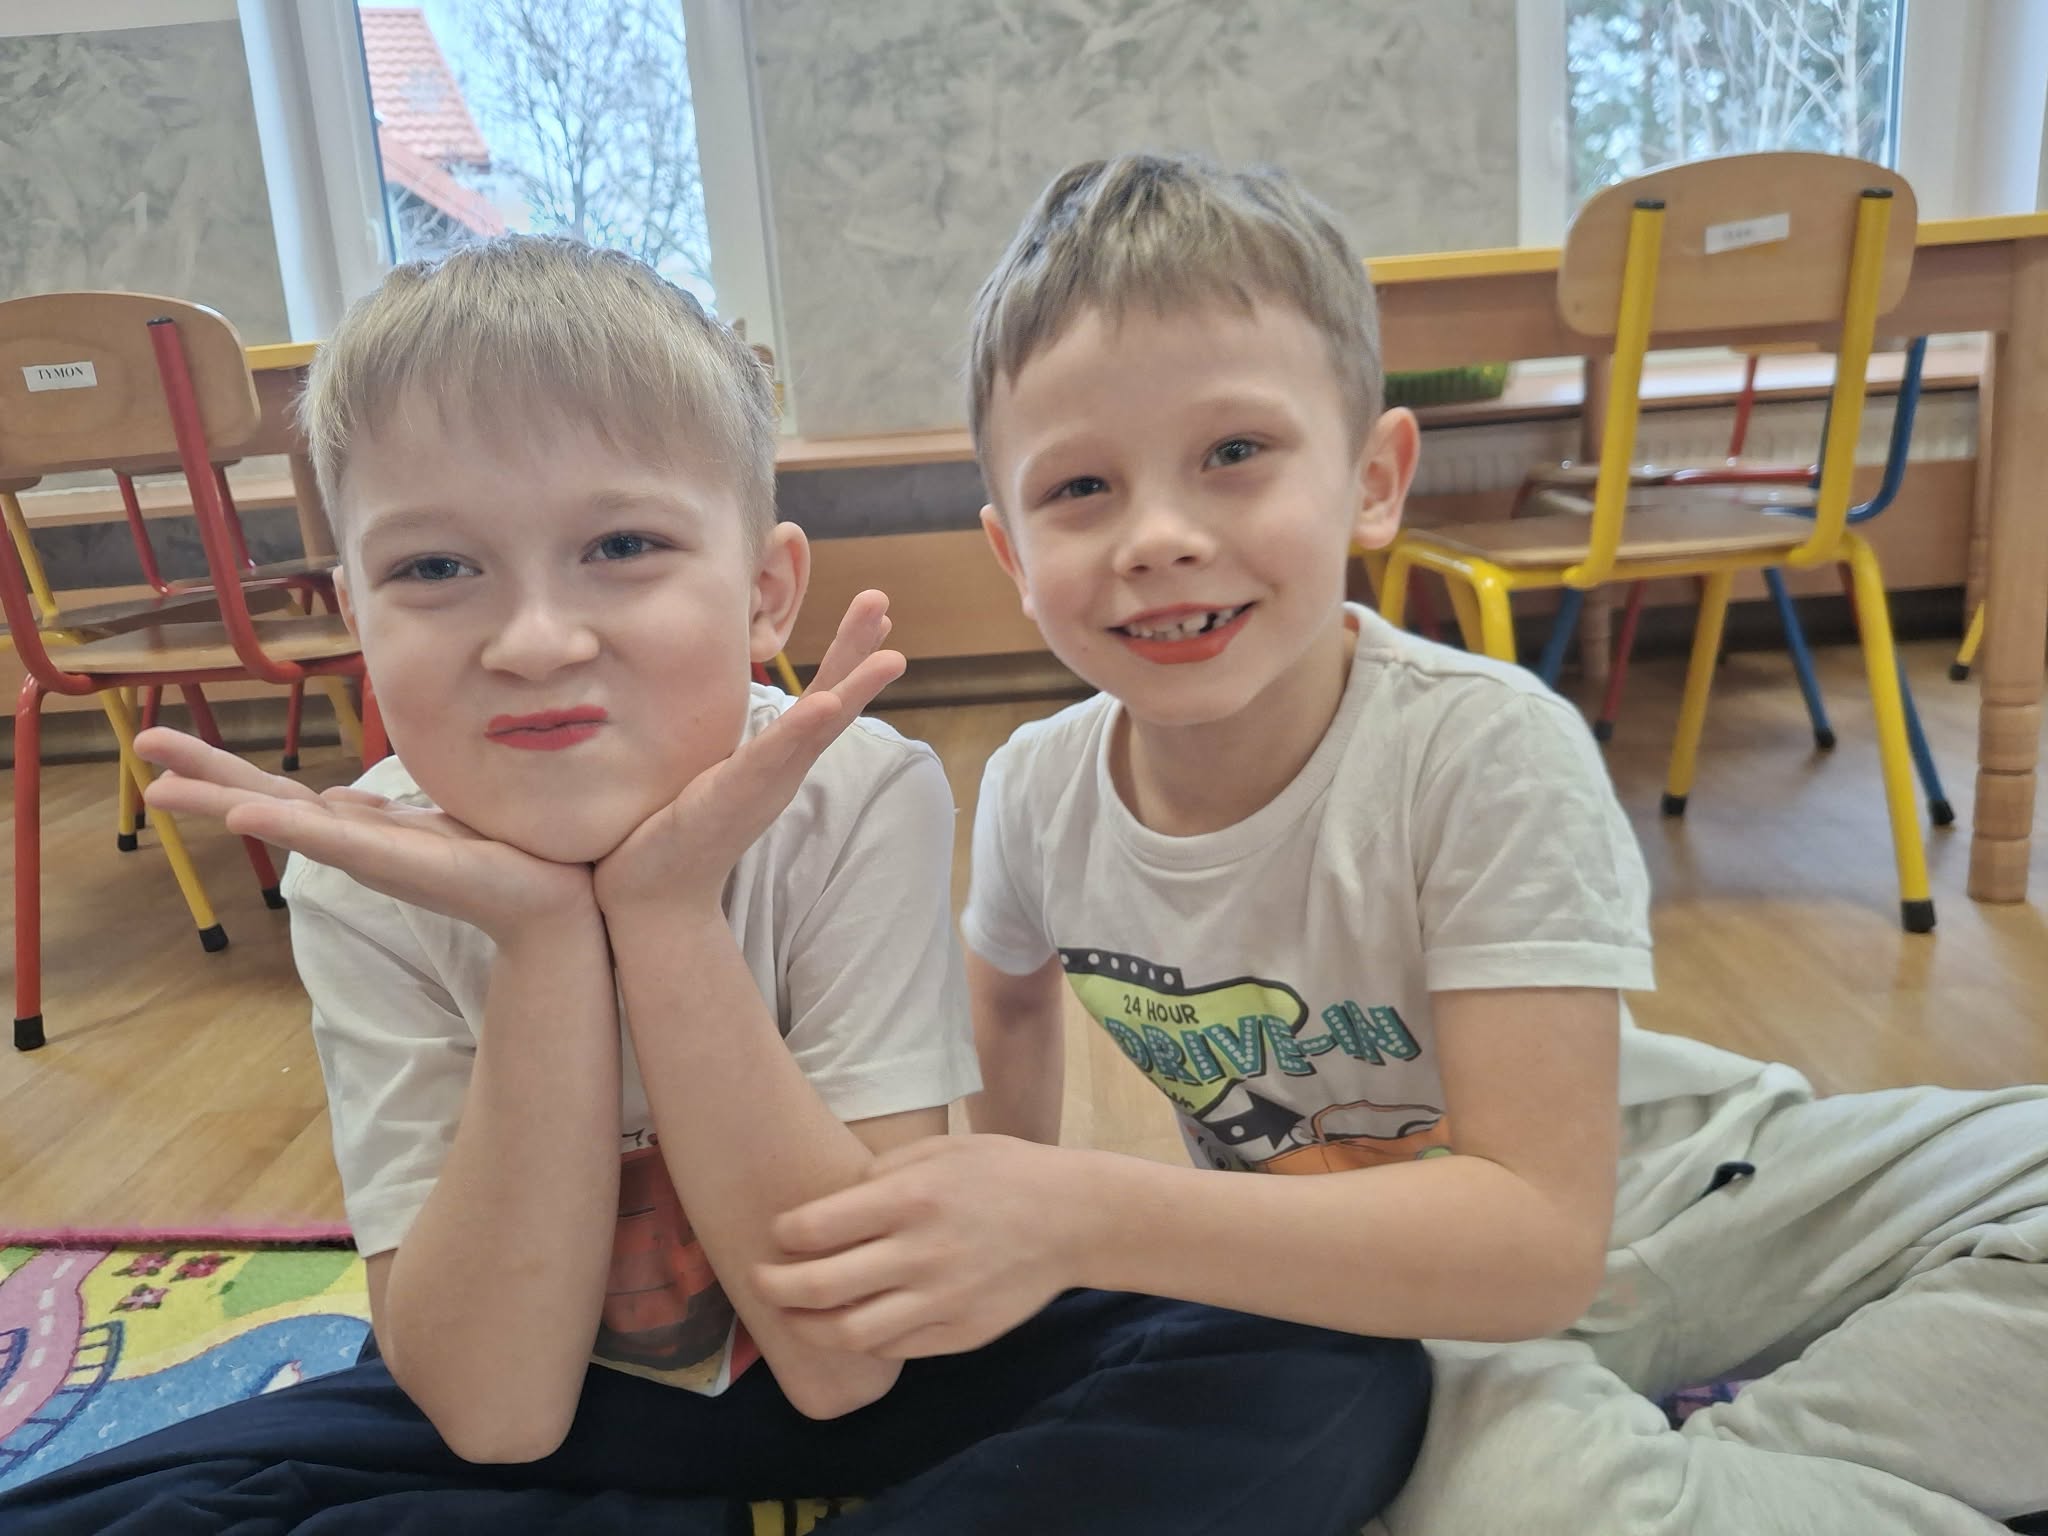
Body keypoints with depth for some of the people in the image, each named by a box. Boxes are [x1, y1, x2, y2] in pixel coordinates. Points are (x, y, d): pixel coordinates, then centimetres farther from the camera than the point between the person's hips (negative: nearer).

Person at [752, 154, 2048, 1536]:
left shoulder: (1486, 753, -28)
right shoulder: (1036, 791, -14)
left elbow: (1539, 1234, -30)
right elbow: (1009, 994, 11)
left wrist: (1089, 1221, -38)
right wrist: (1004, 1230, 7)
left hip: (1633, 1214, 0)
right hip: (1366, 1291, 1)